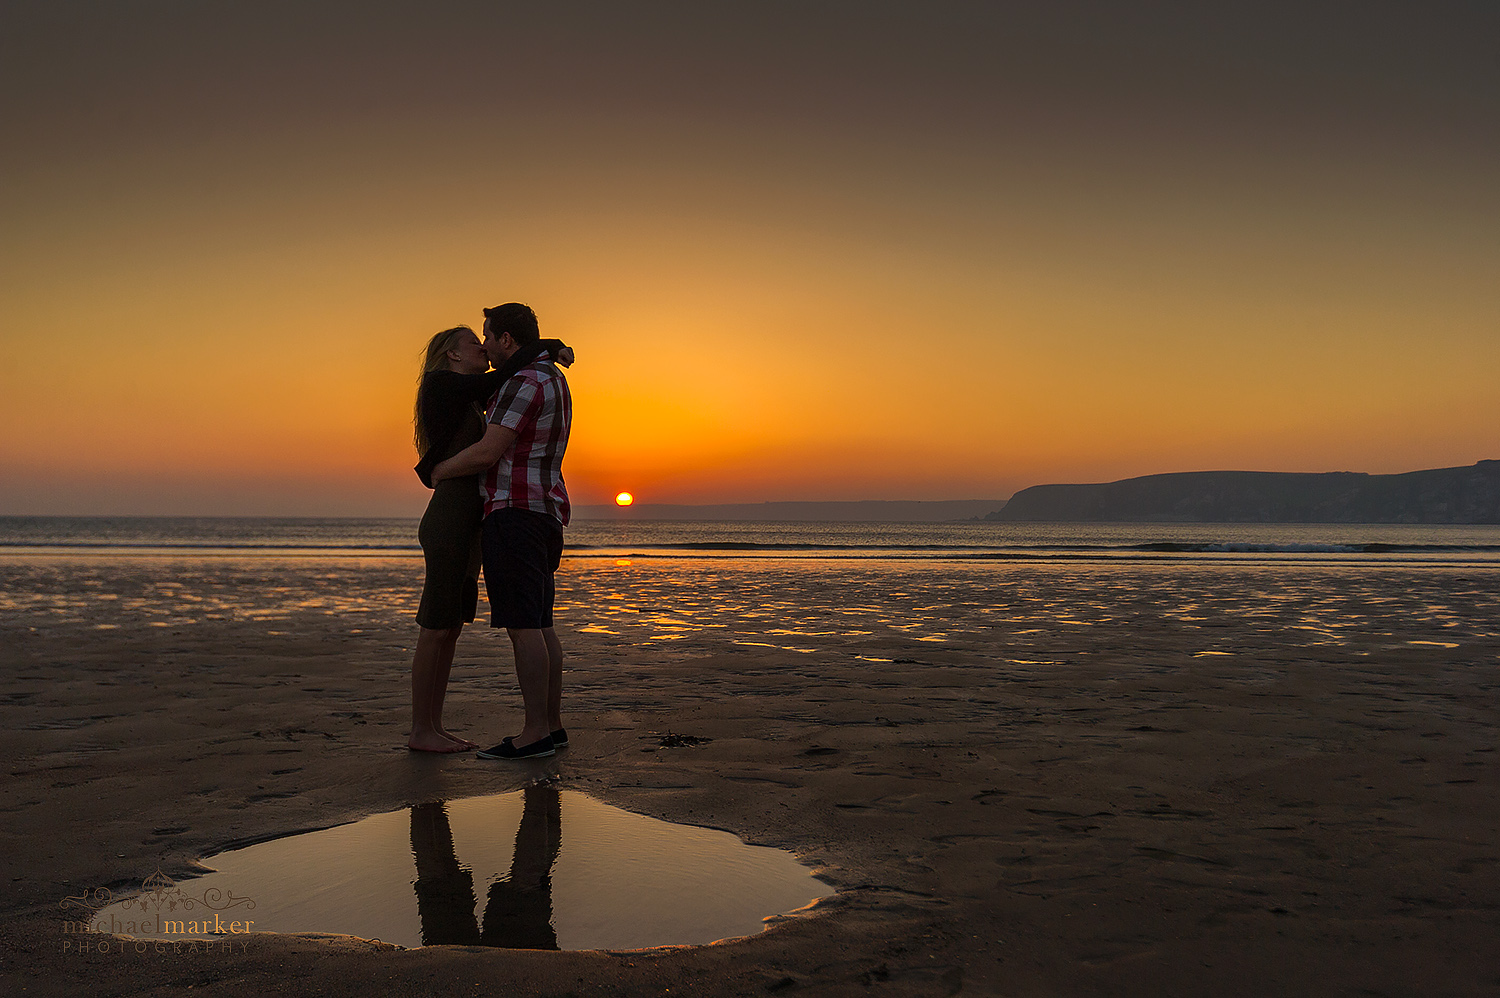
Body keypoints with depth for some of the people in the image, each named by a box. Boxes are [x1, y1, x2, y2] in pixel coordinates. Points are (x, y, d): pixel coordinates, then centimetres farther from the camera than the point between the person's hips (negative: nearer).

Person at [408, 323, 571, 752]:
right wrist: (550, 346, -3)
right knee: (435, 629, -5)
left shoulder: (466, 399, 21)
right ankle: (420, 730, 2)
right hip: (449, 519, -10)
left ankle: (434, 726, 14)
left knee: (450, 629, 9)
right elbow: (503, 378, -13)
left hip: (467, 523, 10)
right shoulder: (442, 384, -6)